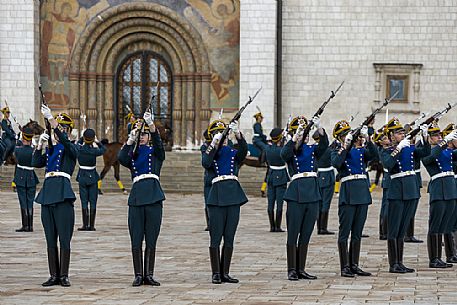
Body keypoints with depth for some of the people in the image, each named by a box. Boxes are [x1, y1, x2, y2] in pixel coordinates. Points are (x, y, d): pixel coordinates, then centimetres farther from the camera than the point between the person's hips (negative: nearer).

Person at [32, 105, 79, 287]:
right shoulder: (50, 150, 20)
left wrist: (50, 118, -24)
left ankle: (64, 275, 0)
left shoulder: (71, 149, 1)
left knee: (64, 239, -5)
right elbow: (36, 163, 8)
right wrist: (40, 144, -2)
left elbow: (64, 140, -19)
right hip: (47, 195, 6)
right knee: (51, 240, 6)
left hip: (63, 195, -6)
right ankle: (54, 275, 9)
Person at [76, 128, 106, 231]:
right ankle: (91, 225, 1)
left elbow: (79, 143, 16)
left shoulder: (79, 149, -9)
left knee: (84, 202, 5)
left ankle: (85, 225, 2)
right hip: (92, 176, -2)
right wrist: (97, 142, 13)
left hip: (82, 177, 2)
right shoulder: (94, 151, -15)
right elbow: (103, 149, 6)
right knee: (93, 202, 3)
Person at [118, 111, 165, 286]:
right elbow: (121, 159, -9)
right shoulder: (132, 155, 15)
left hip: (154, 198, -1)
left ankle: (149, 275, 7)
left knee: (151, 240, 2)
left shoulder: (156, 153, 11)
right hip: (136, 198, 1)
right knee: (136, 240, 0)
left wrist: (151, 124, -27)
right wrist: (130, 140, -21)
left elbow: (158, 142, -11)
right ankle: (138, 275, 5)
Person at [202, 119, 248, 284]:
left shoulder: (234, 153, 14)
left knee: (229, 238, 5)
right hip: (217, 195, -3)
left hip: (234, 196, 3)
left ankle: (225, 273, 11)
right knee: (216, 237, -2)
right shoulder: (209, 152, 7)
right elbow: (206, 163, -15)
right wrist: (215, 144, -22)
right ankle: (216, 273, 3)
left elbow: (244, 150, -9)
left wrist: (238, 134, -25)